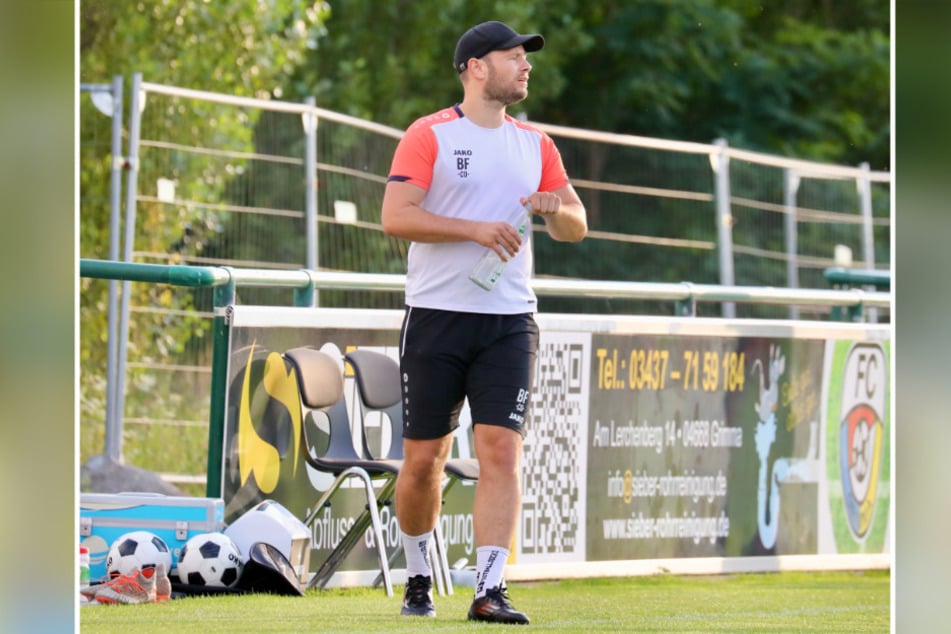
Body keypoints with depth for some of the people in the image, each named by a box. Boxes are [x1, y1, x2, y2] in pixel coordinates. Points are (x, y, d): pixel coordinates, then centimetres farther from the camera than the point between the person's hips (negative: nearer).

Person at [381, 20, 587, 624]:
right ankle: (419, 575, 23)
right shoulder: (429, 136, -2)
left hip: (509, 322, 3)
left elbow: (576, 228, 18)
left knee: (501, 450, -11)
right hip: (437, 318, -3)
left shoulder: (535, 144, 13)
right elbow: (396, 216, -13)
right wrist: (474, 228, -21)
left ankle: (489, 591, -14)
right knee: (423, 459, 2)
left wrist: (556, 207, -6)